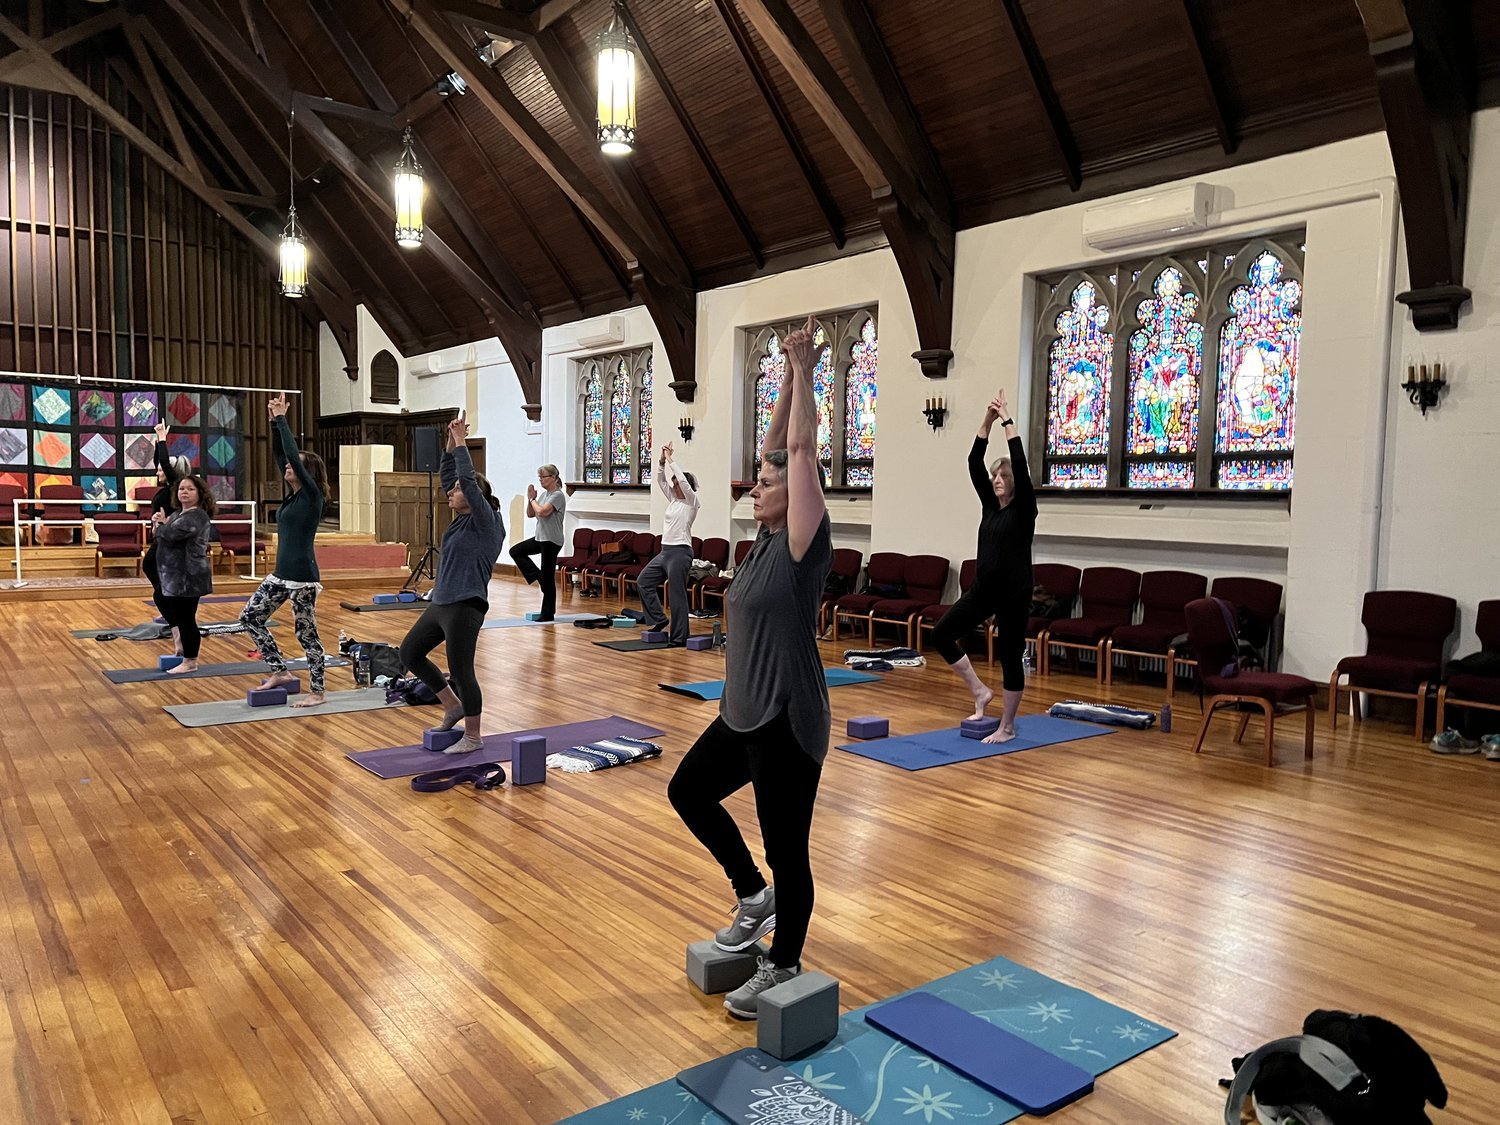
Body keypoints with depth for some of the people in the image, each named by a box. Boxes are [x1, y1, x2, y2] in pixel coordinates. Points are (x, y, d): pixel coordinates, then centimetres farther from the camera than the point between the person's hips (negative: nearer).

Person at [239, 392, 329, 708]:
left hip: (303, 575, -9)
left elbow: (293, 453, -17)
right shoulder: (292, 495, 11)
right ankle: (280, 672, 19)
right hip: (281, 573, 9)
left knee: (306, 633, 0)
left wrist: (282, 418, -12)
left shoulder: (312, 496, -11)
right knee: (250, 617, 10)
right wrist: (274, 420, 3)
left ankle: (316, 692, 11)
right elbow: (278, 453, 10)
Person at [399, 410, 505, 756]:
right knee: (410, 653, 15)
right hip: (440, 604, 10)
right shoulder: (463, 519, 12)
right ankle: (453, 707, 24)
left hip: (464, 607, -10)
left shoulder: (486, 521, -11)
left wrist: (461, 441, -14)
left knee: (461, 670, -3)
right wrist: (451, 442, 7)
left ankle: (473, 736, 12)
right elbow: (446, 476, 15)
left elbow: (467, 479, -20)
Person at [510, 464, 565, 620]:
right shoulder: (544, 494, 11)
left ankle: (548, 613, 6)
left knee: (547, 578, -3)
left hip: (551, 541, -9)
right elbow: (530, 514, 14)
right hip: (540, 537, 9)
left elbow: (542, 511, -26)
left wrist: (533, 499, -10)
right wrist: (530, 498, -1)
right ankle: (536, 575, 12)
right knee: (515, 551, 8)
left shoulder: (558, 495, -14)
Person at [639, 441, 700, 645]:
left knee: (677, 595, -4)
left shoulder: (691, 502, -8)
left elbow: (683, 480, -22)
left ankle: (679, 637, 3)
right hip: (665, 551, 9)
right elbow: (661, 480, 11)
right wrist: (662, 459, -2)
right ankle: (658, 619, 18)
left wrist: (670, 459, -16)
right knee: (644, 581, 11)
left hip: (680, 552, -9)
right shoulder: (673, 500, 13)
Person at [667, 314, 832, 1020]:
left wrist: (803, 371, -13)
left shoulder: (802, 550, -15)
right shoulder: (766, 543, 6)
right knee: (688, 791, 21)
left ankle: (784, 970, 23)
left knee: (786, 850, 5)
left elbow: (801, 449, -19)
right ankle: (753, 897, 34)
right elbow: (776, 446, 9)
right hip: (742, 714, 9)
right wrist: (788, 375, 8)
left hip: (786, 722, -9)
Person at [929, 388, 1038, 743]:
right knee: (941, 635, 1)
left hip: (1014, 592, -7)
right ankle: (980, 692, 13)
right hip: (983, 589, 7)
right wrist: (987, 421, -2)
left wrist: (1007, 420, -15)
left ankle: (1007, 727, 14)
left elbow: (1020, 463, -18)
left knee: (1011, 657, 2)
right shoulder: (990, 505, 9)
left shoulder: (1024, 509, -6)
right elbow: (974, 465, 4)